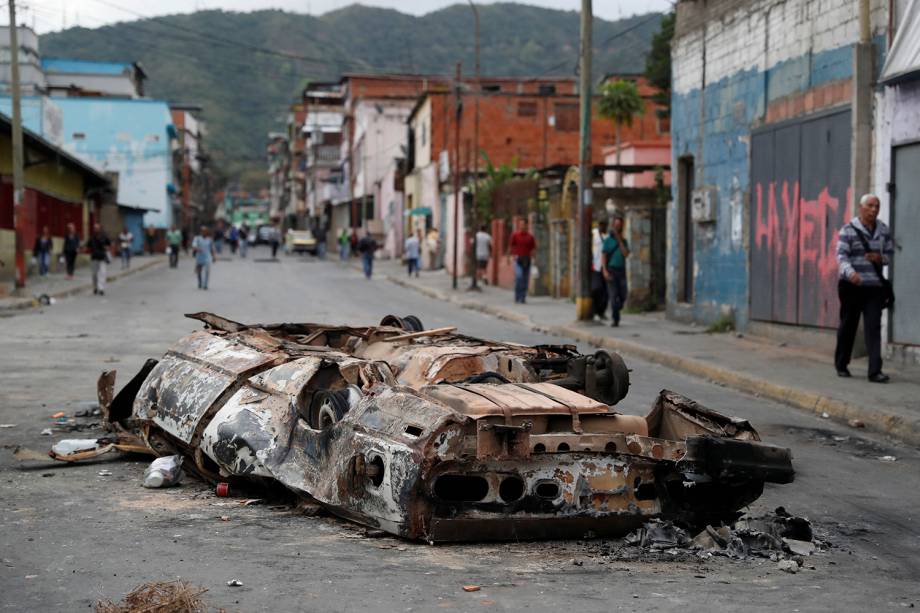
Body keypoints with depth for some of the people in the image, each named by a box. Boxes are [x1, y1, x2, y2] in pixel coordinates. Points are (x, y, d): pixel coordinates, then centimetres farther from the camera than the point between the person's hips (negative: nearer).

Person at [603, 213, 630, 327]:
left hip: (621, 271, 3)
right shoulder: (608, 240, 1)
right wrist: (605, 271, -16)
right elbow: (604, 256, -3)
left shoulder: (624, 241, 10)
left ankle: (615, 312, 26)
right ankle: (615, 319, -8)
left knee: (623, 295, 1)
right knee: (614, 295, -11)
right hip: (611, 270, -3)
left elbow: (626, 254, -7)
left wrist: (620, 240, -11)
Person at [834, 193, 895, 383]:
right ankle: (841, 365, 25)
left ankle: (875, 371, -10)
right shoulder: (848, 231, -5)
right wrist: (850, 272, -34)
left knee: (874, 328, -7)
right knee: (848, 326, 7)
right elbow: (841, 255, -14)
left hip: (875, 287, 3)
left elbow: (890, 253, 18)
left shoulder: (883, 230, 11)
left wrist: (881, 257, -6)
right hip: (852, 286, -3)